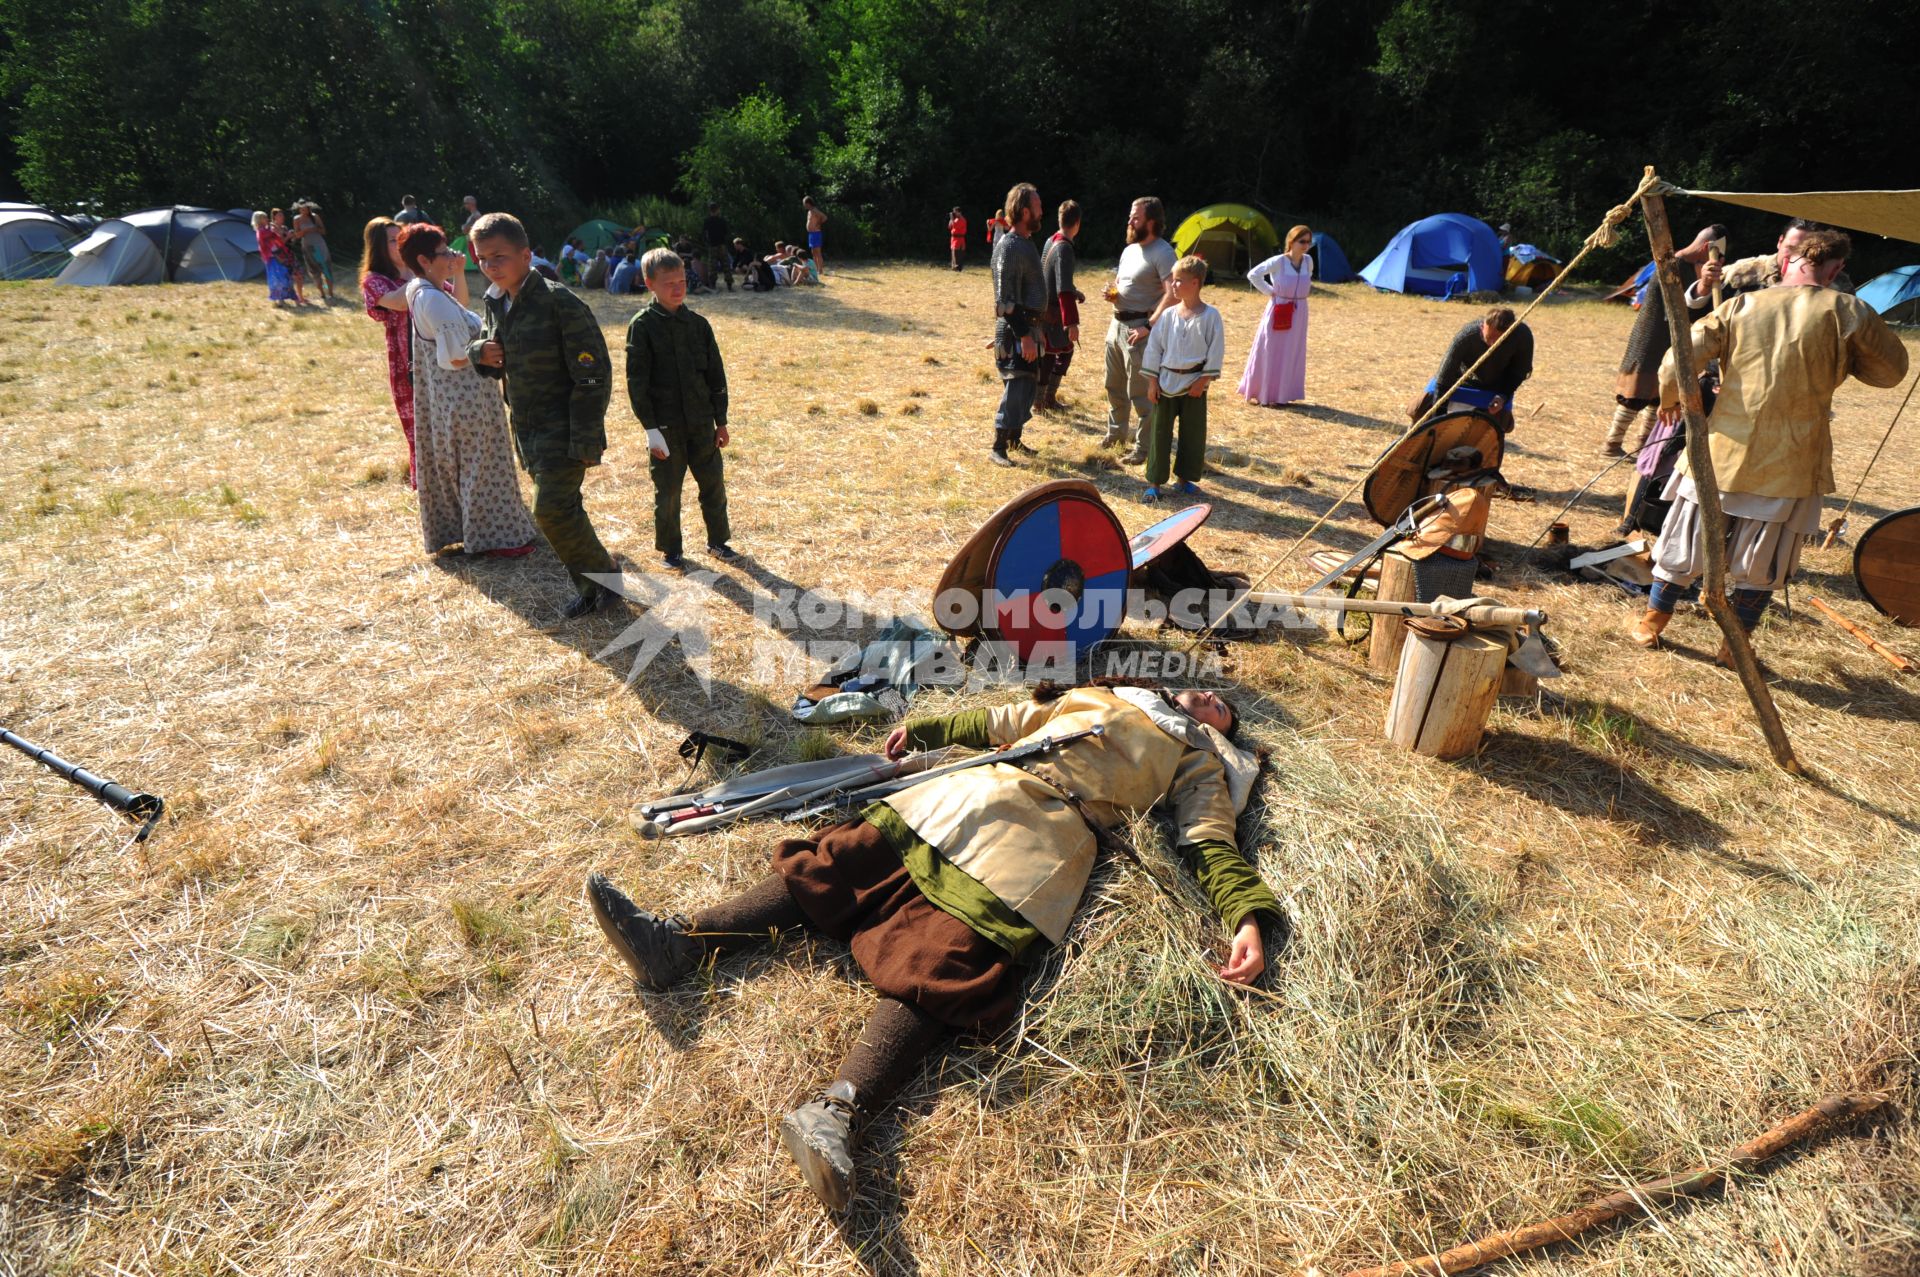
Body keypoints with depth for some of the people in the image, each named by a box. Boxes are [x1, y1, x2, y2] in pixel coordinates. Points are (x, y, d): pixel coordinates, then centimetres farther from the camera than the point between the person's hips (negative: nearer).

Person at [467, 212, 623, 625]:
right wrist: (480, 353, -3)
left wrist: (588, 441, -21)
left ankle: (603, 573, 8)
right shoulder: (495, 304, 7)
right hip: (526, 428, 8)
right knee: (560, 511, 12)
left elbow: (593, 376, -19)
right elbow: (481, 346, 24)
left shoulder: (560, 304, -17)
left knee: (552, 509, -13)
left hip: (563, 427, -8)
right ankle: (588, 588, 24)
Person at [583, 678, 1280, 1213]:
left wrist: (1247, 917, -9)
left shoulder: (1202, 763, 25)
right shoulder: (1101, 694, 35)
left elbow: (1213, 845, 10)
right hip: (976, 792, 5)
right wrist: (922, 728, 28)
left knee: (944, 960, -26)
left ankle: (838, 1113, -40)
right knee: (836, 864, -9)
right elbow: (1001, 723, 35)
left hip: (1045, 837, -5)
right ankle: (677, 942, -12)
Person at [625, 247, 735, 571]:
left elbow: (716, 375, 9)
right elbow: (636, 381, -9)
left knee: (713, 483, 10)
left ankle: (718, 540, 28)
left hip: (701, 422, 4)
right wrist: (650, 428, -14)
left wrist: (720, 421, 8)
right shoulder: (642, 326, -7)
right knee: (667, 491, 6)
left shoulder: (698, 323, 4)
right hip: (666, 426, -3)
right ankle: (670, 549, 23)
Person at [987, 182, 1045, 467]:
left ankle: (1014, 439, 26)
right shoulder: (1009, 246, -16)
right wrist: (1024, 336, -24)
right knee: (1015, 389, -9)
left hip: (1029, 326, 9)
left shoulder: (1025, 243, 14)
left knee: (1028, 387, 14)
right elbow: (1006, 299, -22)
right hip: (1015, 329, -9)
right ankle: (998, 448, -2)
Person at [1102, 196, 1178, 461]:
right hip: (1117, 324, 9)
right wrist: (1112, 294, 3)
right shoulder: (1129, 250, 14)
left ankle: (1144, 447, 5)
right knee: (1115, 386, 19)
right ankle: (1116, 432, 37)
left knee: (1140, 392, -5)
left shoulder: (1162, 252, -14)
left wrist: (1149, 327, -25)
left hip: (1139, 329, -9)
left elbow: (1172, 294, -22)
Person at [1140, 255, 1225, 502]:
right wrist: (1152, 380, -2)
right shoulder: (1168, 315, -1)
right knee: (1159, 431, 3)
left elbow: (1216, 350, -5)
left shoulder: (1210, 316, -7)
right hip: (1167, 381, 1)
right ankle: (1154, 482, 9)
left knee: (1193, 433, 9)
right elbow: (1154, 346, 2)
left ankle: (1185, 477, 24)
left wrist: (1203, 380, -10)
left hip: (1194, 383, -1)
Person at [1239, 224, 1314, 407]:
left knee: (1291, 354, 7)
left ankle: (1281, 394, 17)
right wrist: (1269, 291, -10)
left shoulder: (1308, 260, 3)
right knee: (1269, 352, 0)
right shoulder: (1278, 261, -14)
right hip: (1278, 312, -5)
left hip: (1299, 313, 5)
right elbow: (1253, 275, -14)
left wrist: (1303, 291, 10)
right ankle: (1256, 393, 11)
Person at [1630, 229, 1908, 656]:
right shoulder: (1848, 312, -5)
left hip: (1722, 452, 1)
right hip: (1790, 464, -1)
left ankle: (1652, 621, 26)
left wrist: (1669, 401, 12)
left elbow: (1676, 363, -6)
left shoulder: (1739, 306, -1)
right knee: (1761, 565, 12)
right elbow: (1892, 371, 6)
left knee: (1684, 544, 14)